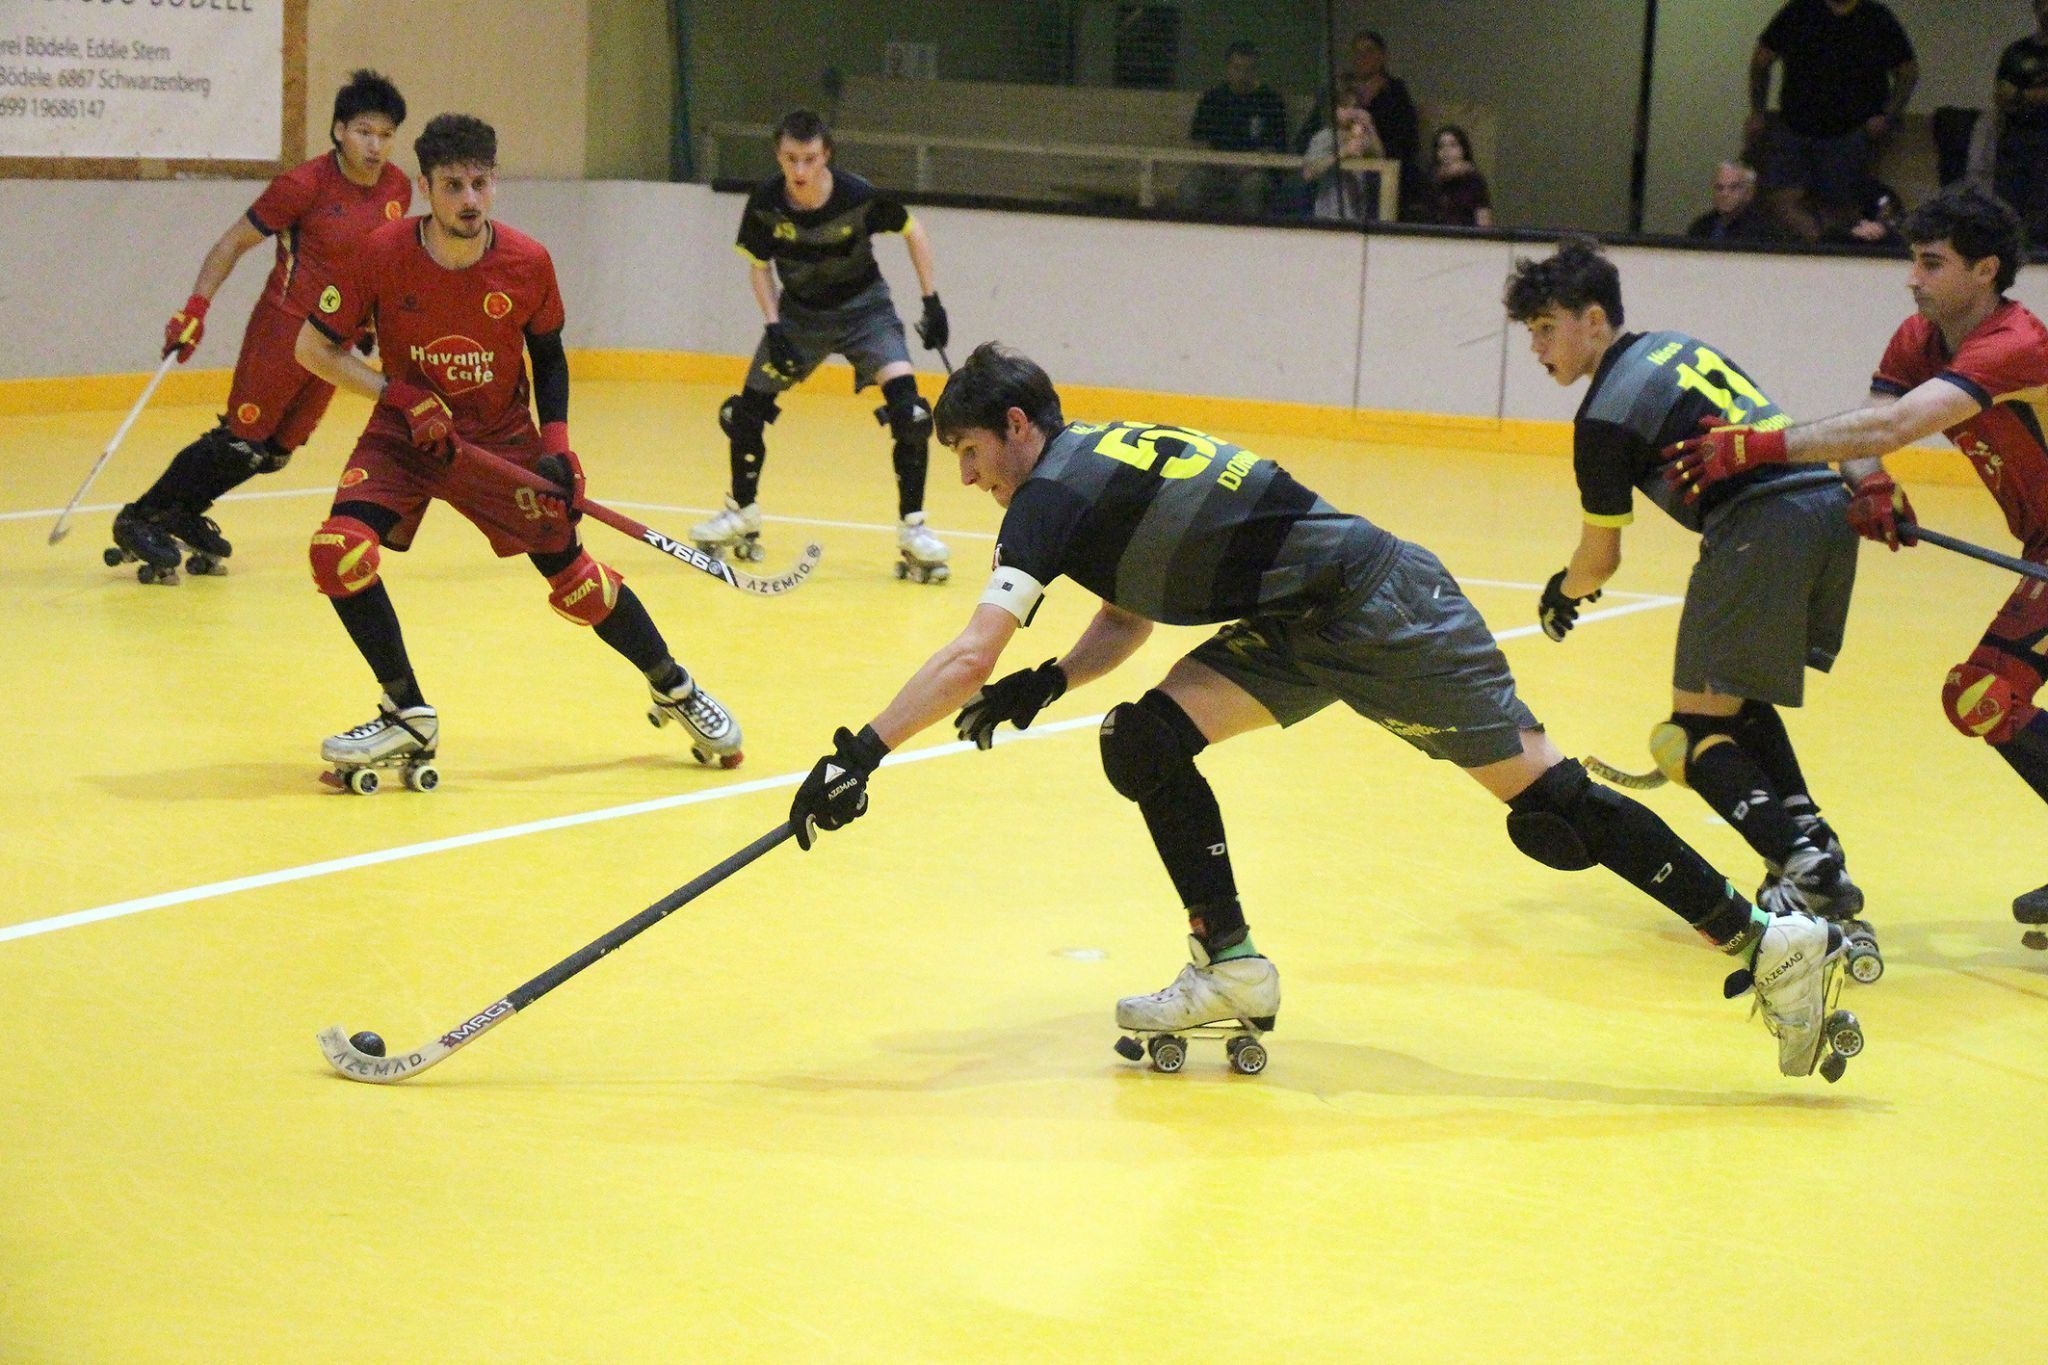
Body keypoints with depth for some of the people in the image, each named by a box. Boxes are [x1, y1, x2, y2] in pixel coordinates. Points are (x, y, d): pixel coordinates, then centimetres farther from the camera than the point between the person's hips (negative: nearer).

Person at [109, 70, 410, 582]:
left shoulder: (397, 189, 2)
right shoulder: (305, 185, -16)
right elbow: (235, 241, -10)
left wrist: (371, 319, 21)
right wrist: (196, 306, -17)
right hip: (283, 327, -6)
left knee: (276, 451, 8)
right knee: (240, 440, -8)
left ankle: (182, 516, 26)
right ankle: (139, 521, 6)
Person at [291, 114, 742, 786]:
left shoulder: (528, 264, -13)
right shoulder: (383, 254, -18)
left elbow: (548, 356, 4)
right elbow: (312, 347, -10)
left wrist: (556, 444, -8)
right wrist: (399, 394, -20)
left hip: (502, 439, 0)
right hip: (405, 435, 0)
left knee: (572, 575, -3)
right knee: (340, 549, -23)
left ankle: (675, 691, 23)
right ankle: (409, 717, -5)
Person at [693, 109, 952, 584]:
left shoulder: (860, 197, -25)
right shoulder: (765, 205, -20)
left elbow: (912, 230, -6)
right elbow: (759, 266, -1)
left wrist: (932, 301, -8)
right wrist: (774, 327, -12)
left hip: (863, 305, -3)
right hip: (799, 310, 3)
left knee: (908, 410, -22)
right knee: (745, 409, 3)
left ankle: (912, 529, -10)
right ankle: (742, 515, 28)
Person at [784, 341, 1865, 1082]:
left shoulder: (1056, 490, -13)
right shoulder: (1101, 462, 15)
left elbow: (971, 653, -23)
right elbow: (1130, 617, 23)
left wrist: (862, 753, -21)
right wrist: (1047, 685, 7)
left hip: (1382, 606, -10)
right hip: (1303, 629, 10)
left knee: (1548, 801, -10)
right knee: (1146, 743, 0)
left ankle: (1770, 940, -5)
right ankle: (1232, 970, 6)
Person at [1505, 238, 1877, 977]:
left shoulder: (1605, 414, -1)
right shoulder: (1676, 345, 22)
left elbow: (1600, 559, 8)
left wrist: (1564, 591, 28)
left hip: (1764, 525, -9)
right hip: (1831, 504, 9)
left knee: (1693, 734, -3)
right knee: (1738, 699, 24)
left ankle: (1807, 870, -20)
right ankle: (1809, 837, 13)